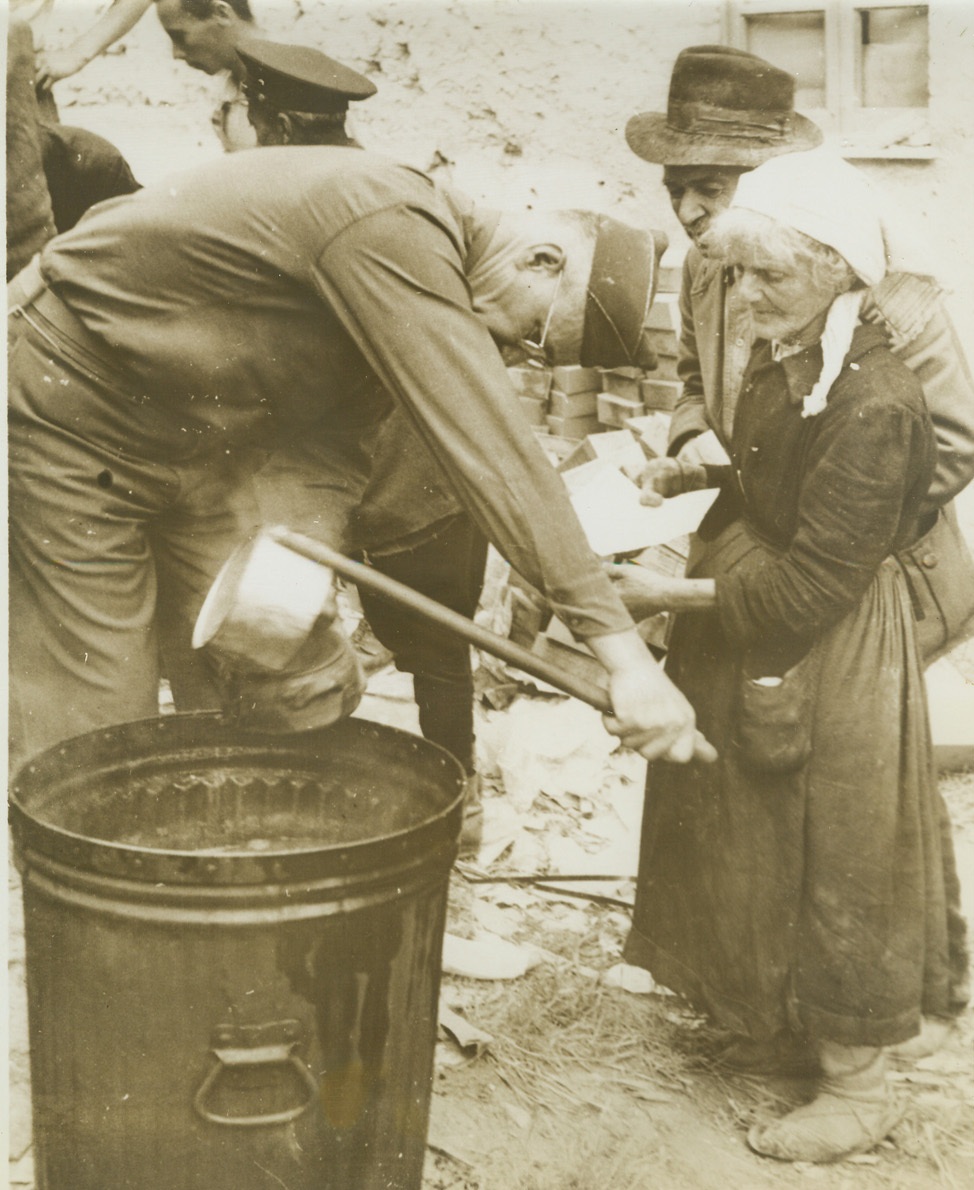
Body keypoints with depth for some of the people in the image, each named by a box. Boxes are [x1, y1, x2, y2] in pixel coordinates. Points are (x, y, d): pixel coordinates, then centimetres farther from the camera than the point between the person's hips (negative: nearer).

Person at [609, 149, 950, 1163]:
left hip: (831, 653, -9)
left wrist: (672, 594, -22)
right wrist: (704, 475, 0)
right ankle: (776, 1017, 44)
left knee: (829, 859, 6)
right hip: (747, 638, 9)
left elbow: (814, 585, -25)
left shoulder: (875, 404, -25)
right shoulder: (777, 360, 1)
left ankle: (857, 1081, 25)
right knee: (750, 841, 22)